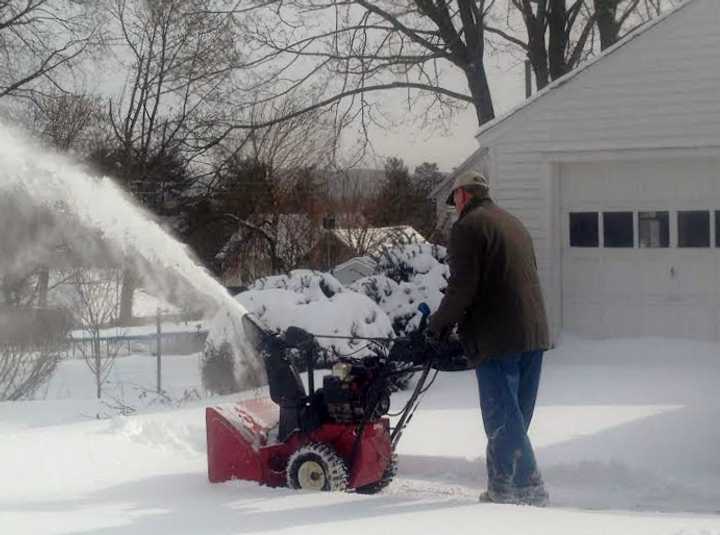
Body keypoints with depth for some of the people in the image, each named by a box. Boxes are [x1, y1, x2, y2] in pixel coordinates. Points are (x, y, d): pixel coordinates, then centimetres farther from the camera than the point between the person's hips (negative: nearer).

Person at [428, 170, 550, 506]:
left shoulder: (467, 227, -6)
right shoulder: (515, 224, 21)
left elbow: (463, 287, -14)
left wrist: (439, 323, 1)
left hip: (497, 338, -8)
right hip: (534, 333, 9)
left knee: (503, 419, -3)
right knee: (513, 417, 13)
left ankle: (528, 490, -5)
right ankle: (502, 488, 19)